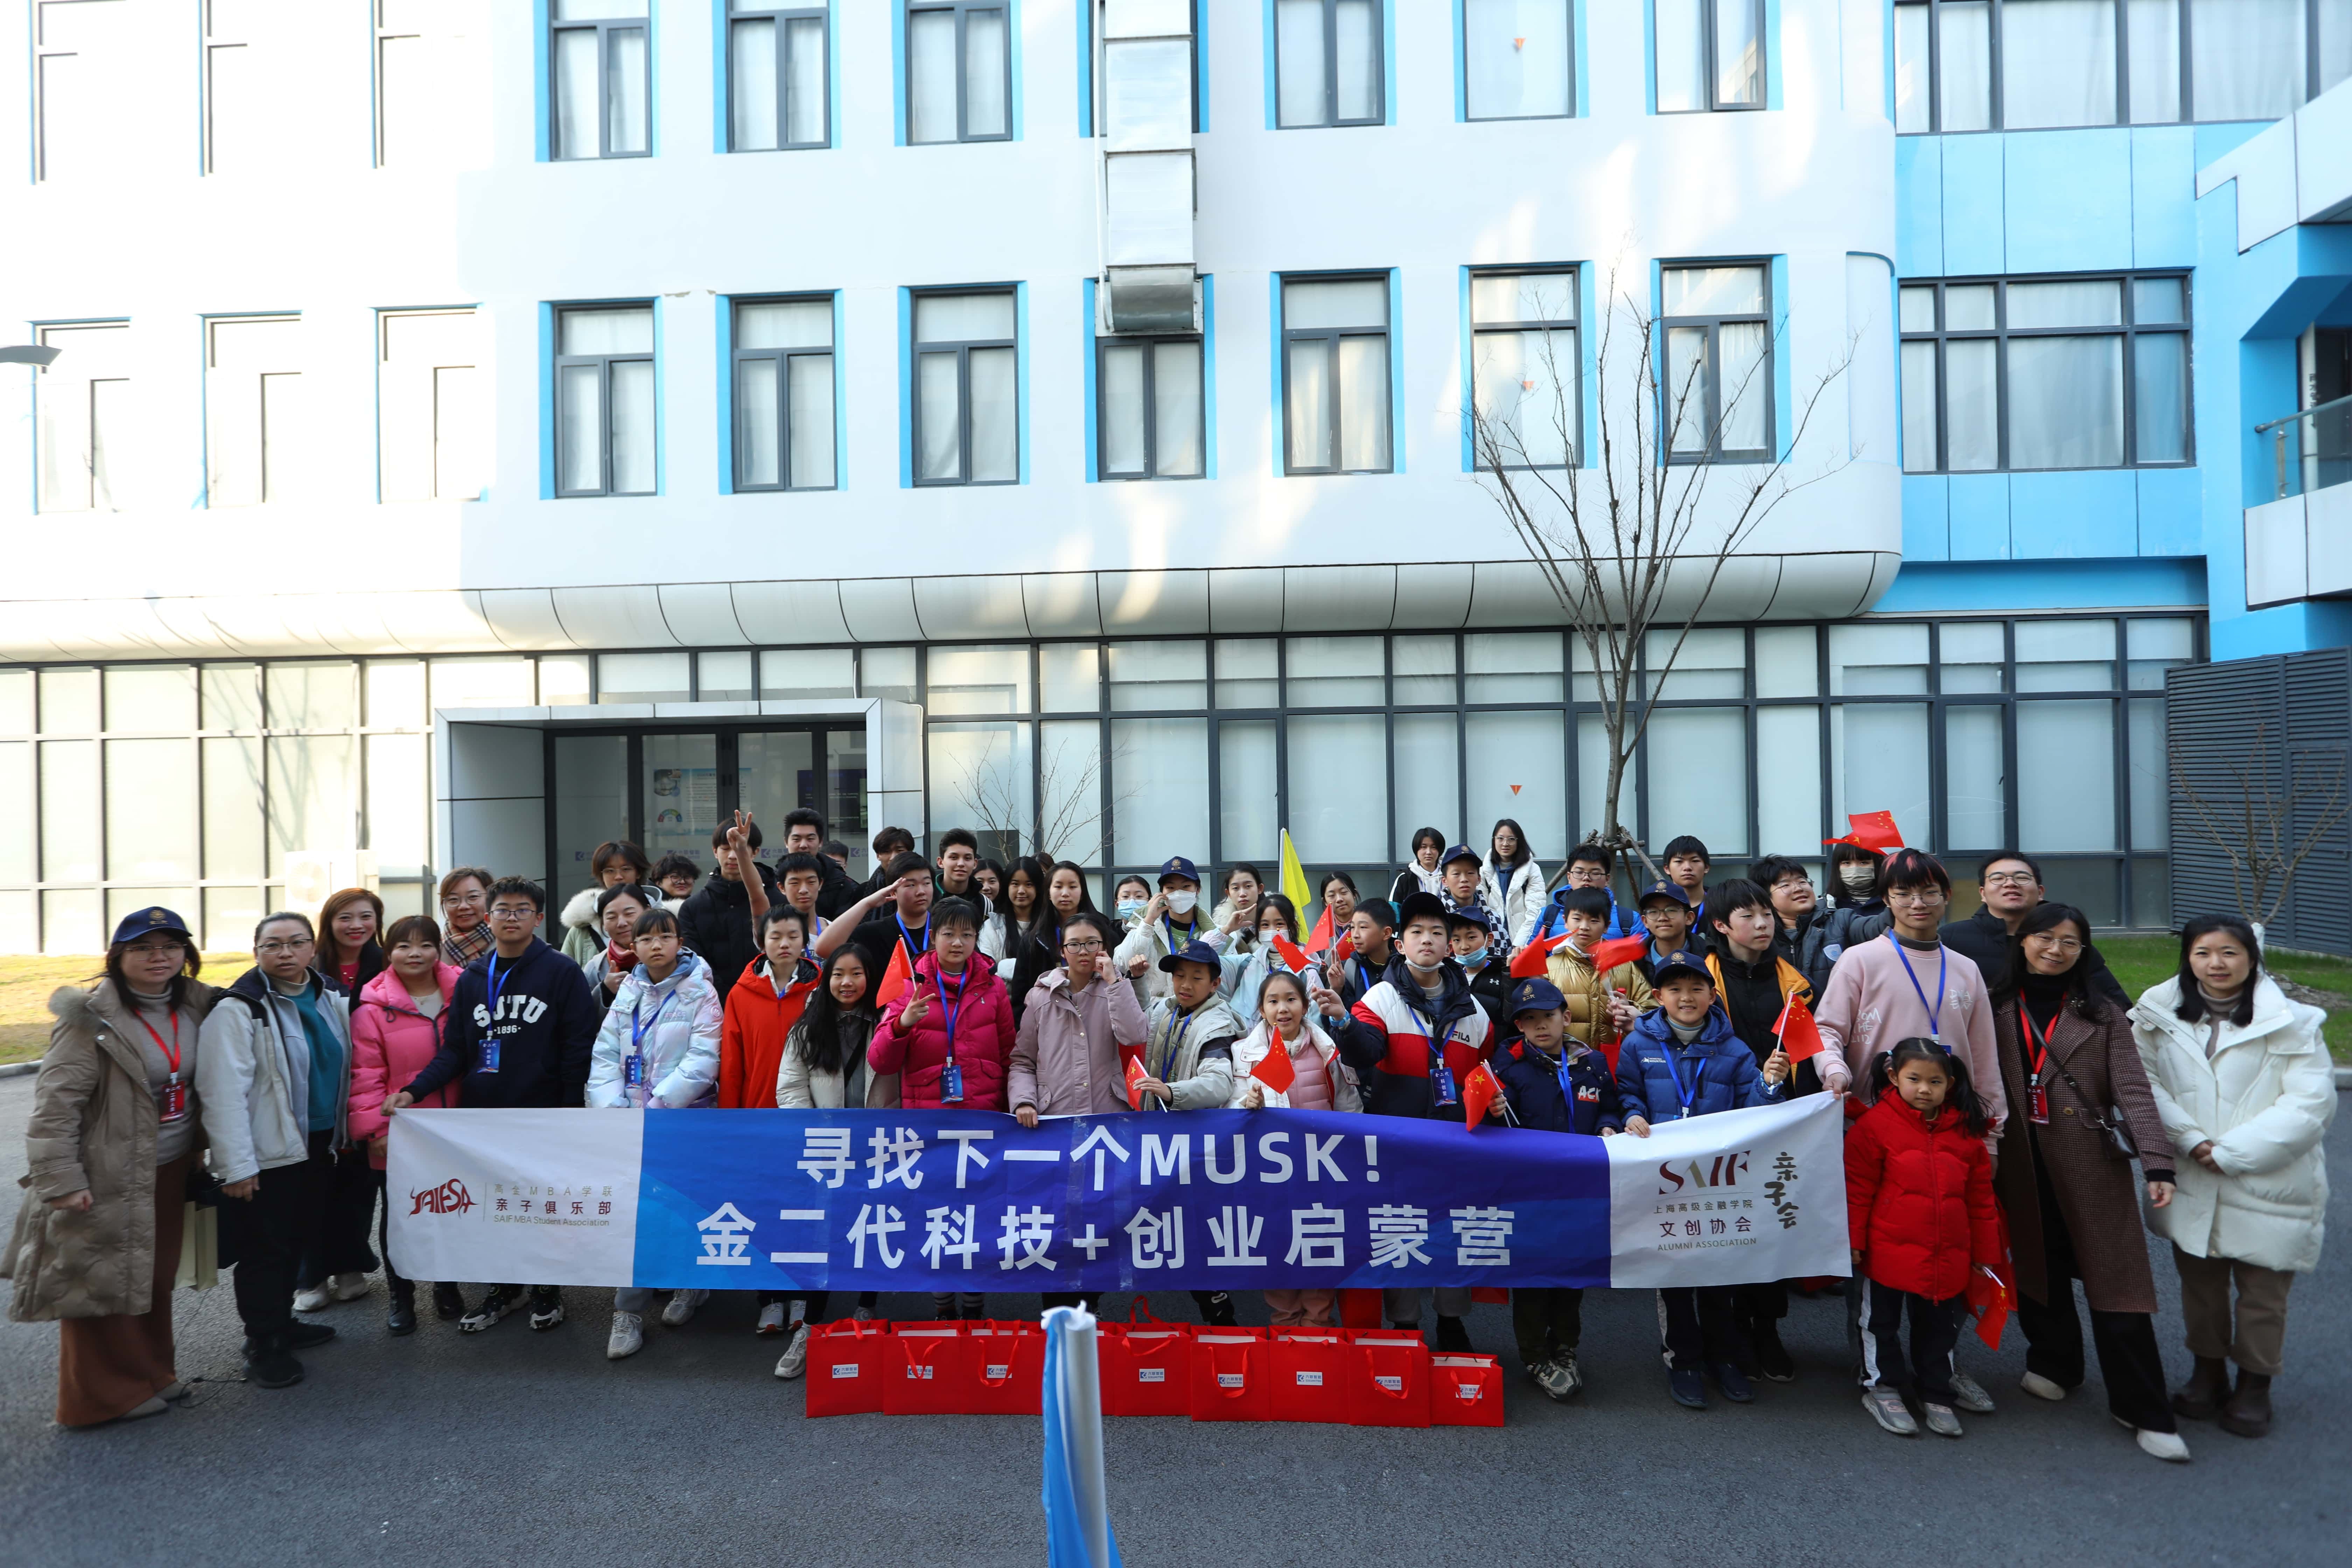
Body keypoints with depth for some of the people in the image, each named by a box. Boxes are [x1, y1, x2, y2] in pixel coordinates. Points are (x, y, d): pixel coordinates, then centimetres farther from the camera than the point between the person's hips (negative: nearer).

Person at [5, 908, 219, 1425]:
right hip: (109, 1179, -6)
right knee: (104, 1283, 6)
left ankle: (150, 1374, 33)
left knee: (156, 1278, 17)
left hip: (170, 1171, 6)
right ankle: (109, 1394, 22)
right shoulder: (92, 1019, -16)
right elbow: (55, 1105, -16)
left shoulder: (196, 1006, 2)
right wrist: (60, 1181, -19)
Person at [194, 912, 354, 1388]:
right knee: (264, 1249, 3)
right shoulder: (239, 1009, -15)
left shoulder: (331, 1002, 7)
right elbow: (223, 1092, -20)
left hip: (318, 1147, 7)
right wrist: (236, 1165, -22)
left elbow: (341, 1070, 18)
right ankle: (264, 1346, 16)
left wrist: (341, 1135, 13)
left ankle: (282, 1322, 34)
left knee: (298, 1241, 18)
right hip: (268, 1153, -7)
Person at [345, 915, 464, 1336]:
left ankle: (446, 1287, 35)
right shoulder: (374, 1006, -7)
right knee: (399, 1215, 12)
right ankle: (401, 1296, 31)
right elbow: (366, 1075, -7)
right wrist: (374, 1129, -11)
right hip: (398, 1136, -1)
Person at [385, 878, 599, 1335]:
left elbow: (579, 1048, -7)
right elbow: (454, 1051, 9)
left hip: (542, 1115, -4)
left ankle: (548, 1289, 24)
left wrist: (571, 1113, -11)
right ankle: (504, 1288, 28)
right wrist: (414, 1091, -7)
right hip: (482, 1114, 4)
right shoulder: (472, 978, 9)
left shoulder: (562, 972, -5)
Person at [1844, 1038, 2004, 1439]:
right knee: (1882, 1322, 10)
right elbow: (1858, 1190, -9)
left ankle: (1936, 1397, 34)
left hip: (1948, 1257, 4)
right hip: (1889, 1252, -4)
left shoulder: (1966, 1131, 2)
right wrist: (1853, 1241, -10)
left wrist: (1986, 1252, 12)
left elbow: (1981, 1196, 10)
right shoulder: (1876, 1125, -11)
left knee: (1939, 1327, 18)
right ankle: (1883, 1388, 28)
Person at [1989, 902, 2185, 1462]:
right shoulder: (1998, 1009, 4)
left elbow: (2134, 1091, -7)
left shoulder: (2102, 1016, 1)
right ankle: (2054, 1362, 36)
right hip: (2024, 1168, 2)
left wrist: (2157, 1163, -17)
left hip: (2093, 1167, -2)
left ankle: (2144, 1411, 11)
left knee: (2115, 1284, -1)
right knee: (2038, 1269, 13)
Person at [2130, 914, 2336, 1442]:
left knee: (2262, 1290, 9)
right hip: (2190, 1183, 3)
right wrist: (2188, 1140, -16)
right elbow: (2143, 1082, -3)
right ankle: (2208, 1374, 35)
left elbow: (2310, 1102, -13)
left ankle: (2255, 1386, 29)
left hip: (2268, 1186, -2)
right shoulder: (2161, 1014, -1)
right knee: (2199, 1283, 17)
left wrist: (2231, 1152, -17)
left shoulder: (2291, 1023, -9)